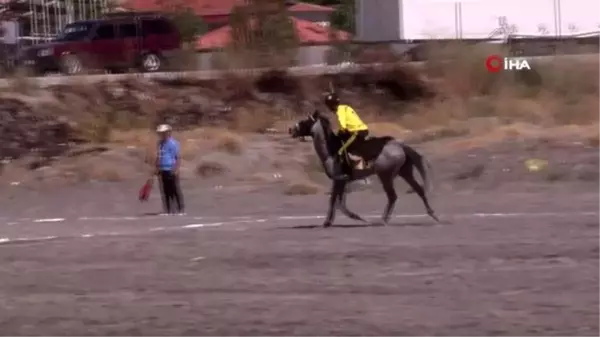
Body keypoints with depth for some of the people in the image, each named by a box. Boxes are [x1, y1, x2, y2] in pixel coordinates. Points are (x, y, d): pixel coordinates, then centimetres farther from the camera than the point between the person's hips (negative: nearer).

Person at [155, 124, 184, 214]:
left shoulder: (173, 143, -10)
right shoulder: (160, 143, 14)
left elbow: (178, 158, -12)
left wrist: (175, 169, -20)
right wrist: (157, 169, 17)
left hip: (171, 171, -7)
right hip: (162, 171, 7)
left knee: (175, 190, -3)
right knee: (165, 191, 7)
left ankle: (180, 210, 2)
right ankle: (168, 210, 11)